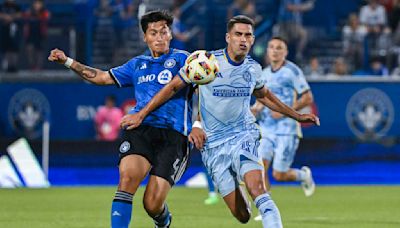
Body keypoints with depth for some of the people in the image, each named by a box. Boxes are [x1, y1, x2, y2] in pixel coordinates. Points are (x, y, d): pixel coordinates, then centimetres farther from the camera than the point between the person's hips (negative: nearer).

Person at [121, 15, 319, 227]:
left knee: (257, 188, -28)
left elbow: (265, 96, 24)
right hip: (213, 144, -1)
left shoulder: (253, 68, 3)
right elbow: (173, 87, 1)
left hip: (244, 136, 1)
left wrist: (297, 116, 28)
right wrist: (141, 114, 1)